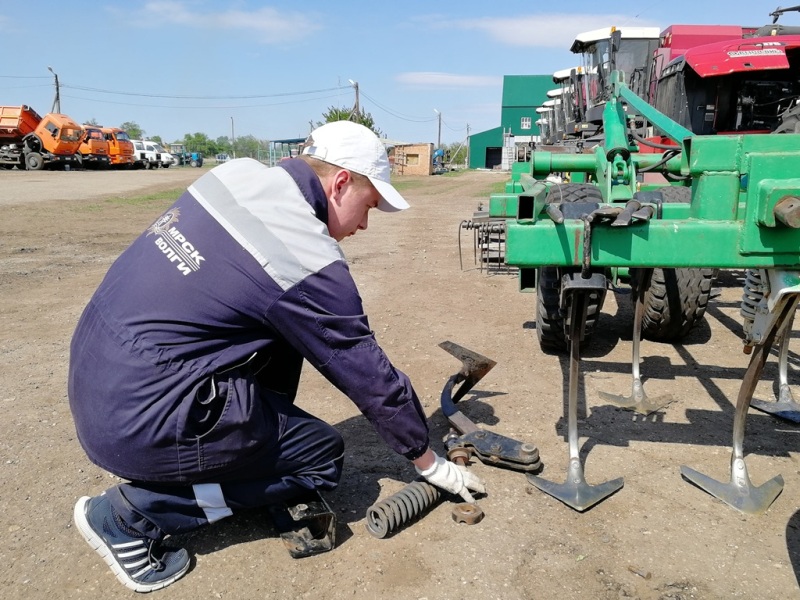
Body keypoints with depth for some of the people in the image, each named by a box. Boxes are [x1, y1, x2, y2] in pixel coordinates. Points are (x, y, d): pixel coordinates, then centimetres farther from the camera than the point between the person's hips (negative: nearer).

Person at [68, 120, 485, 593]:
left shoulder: (238, 172, 2)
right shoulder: (310, 262, -18)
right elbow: (372, 378, -8)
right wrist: (429, 461, 7)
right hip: (137, 419, -9)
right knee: (323, 456, 5)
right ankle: (130, 514, 2)